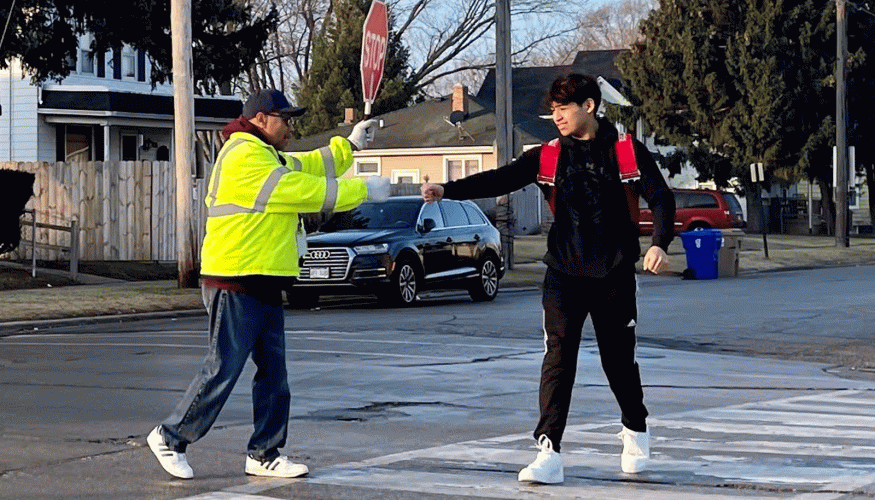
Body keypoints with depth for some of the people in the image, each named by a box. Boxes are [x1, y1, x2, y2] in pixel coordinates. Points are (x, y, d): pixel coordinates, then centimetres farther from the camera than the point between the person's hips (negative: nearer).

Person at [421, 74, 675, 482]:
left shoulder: (627, 152, -3)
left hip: (614, 274, -1)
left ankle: (635, 432, 36)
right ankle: (549, 453, -14)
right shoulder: (548, 157, 3)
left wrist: (659, 244, -24)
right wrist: (447, 190, -20)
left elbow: (660, 198, -6)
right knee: (558, 360, -10)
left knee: (619, 360, 10)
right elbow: (499, 180, -6)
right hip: (564, 275, 1)